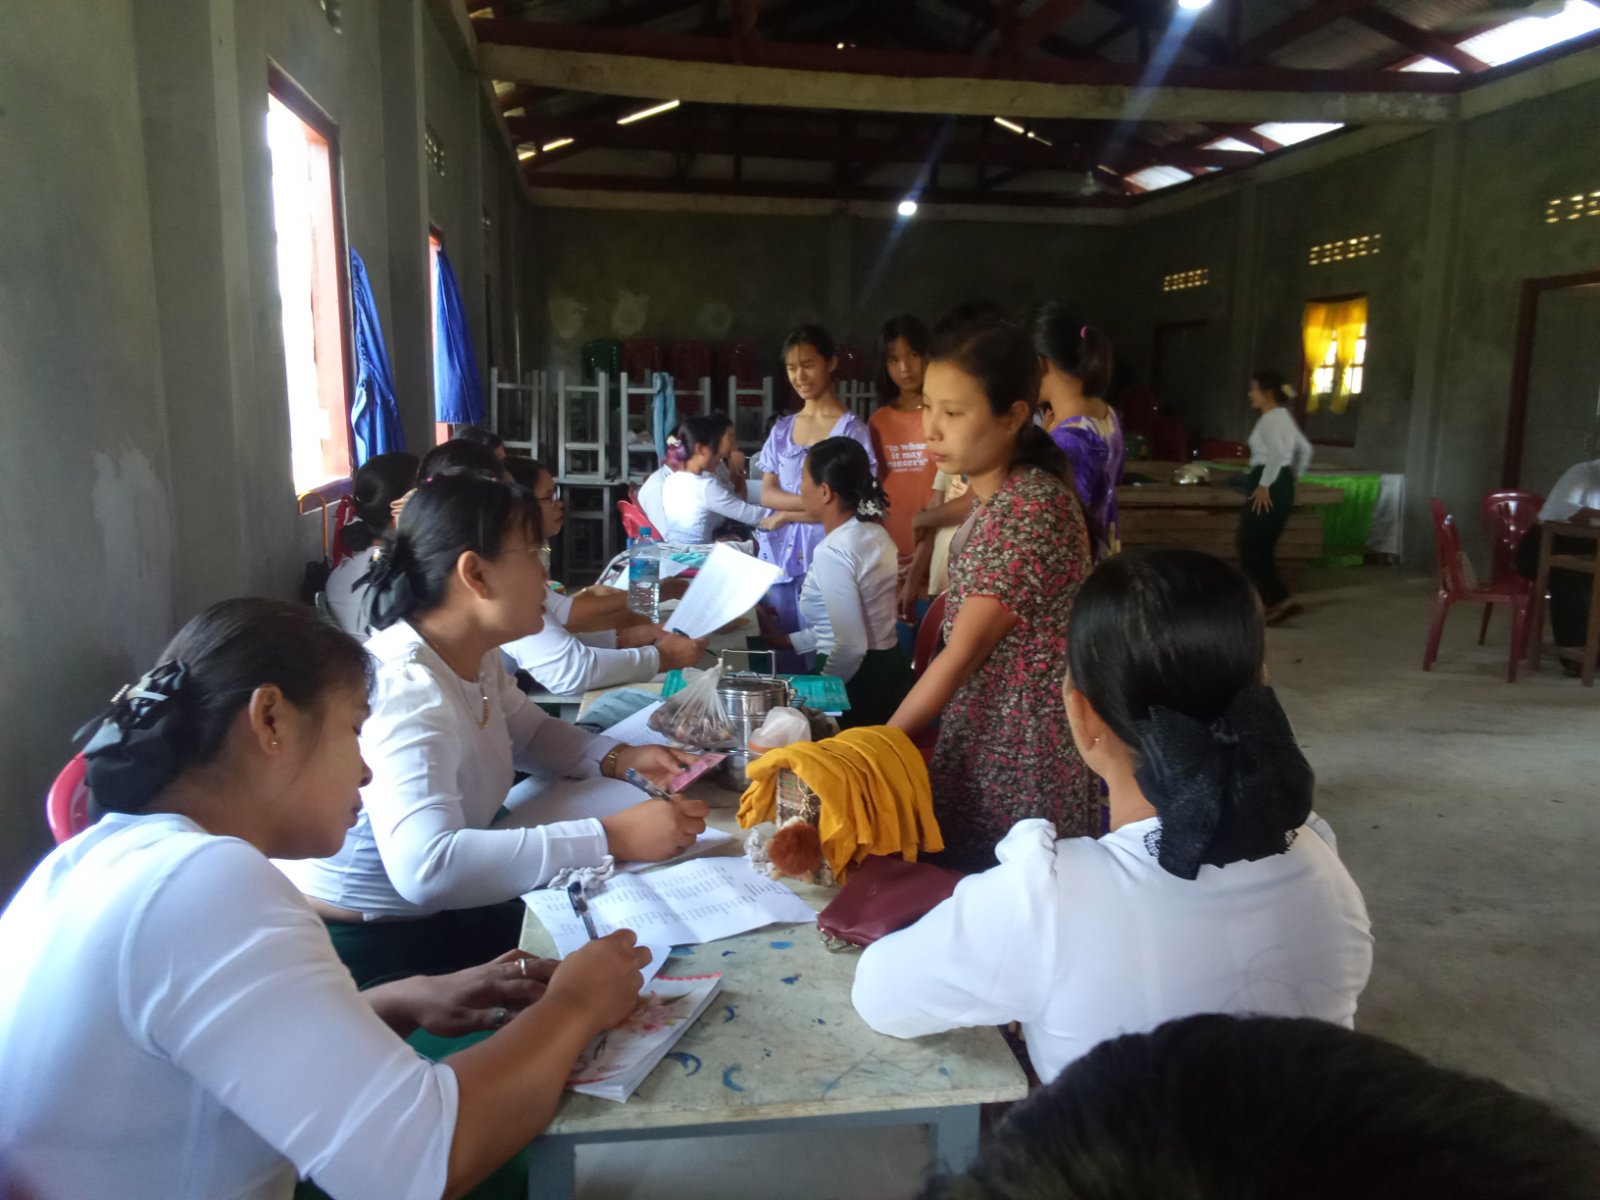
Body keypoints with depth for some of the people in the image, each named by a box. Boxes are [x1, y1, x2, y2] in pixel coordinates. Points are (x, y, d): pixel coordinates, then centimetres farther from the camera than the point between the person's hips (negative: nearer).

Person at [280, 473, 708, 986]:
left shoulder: (474, 658, -1)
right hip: (366, 945, -8)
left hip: (436, 916, 8)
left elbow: (531, 733, 16)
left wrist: (619, 758, -3)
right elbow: (426, 867, -40)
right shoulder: (404, 692, -29)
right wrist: (611, 839, -40)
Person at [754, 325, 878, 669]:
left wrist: (786, 514, -5)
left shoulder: (851, 428, -3)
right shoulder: (782, 429, 12)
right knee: (782, 654, 8)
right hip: (780, 559, 5)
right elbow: (767, 495, 4)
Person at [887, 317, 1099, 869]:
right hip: (982, 737, 8)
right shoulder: (993, 497, 6)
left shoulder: (1033, 507, -22)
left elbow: (963, 652, -21)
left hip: (1026, 754, -8)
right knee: (972, 880, 16)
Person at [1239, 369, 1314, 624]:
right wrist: (1292, 476, 23)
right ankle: (1270, 602, 15)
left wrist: (1264, 485, -23)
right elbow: (1305, 449, 24)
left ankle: (1280, 600, -7)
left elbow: (1277, 453, -28)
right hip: (1282, 485, 10)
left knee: (1250, 547, -5)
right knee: (1261, 547, 13)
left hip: (1270, 488, -10)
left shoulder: (1270, 419, -13)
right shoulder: (1284, 416, 17)